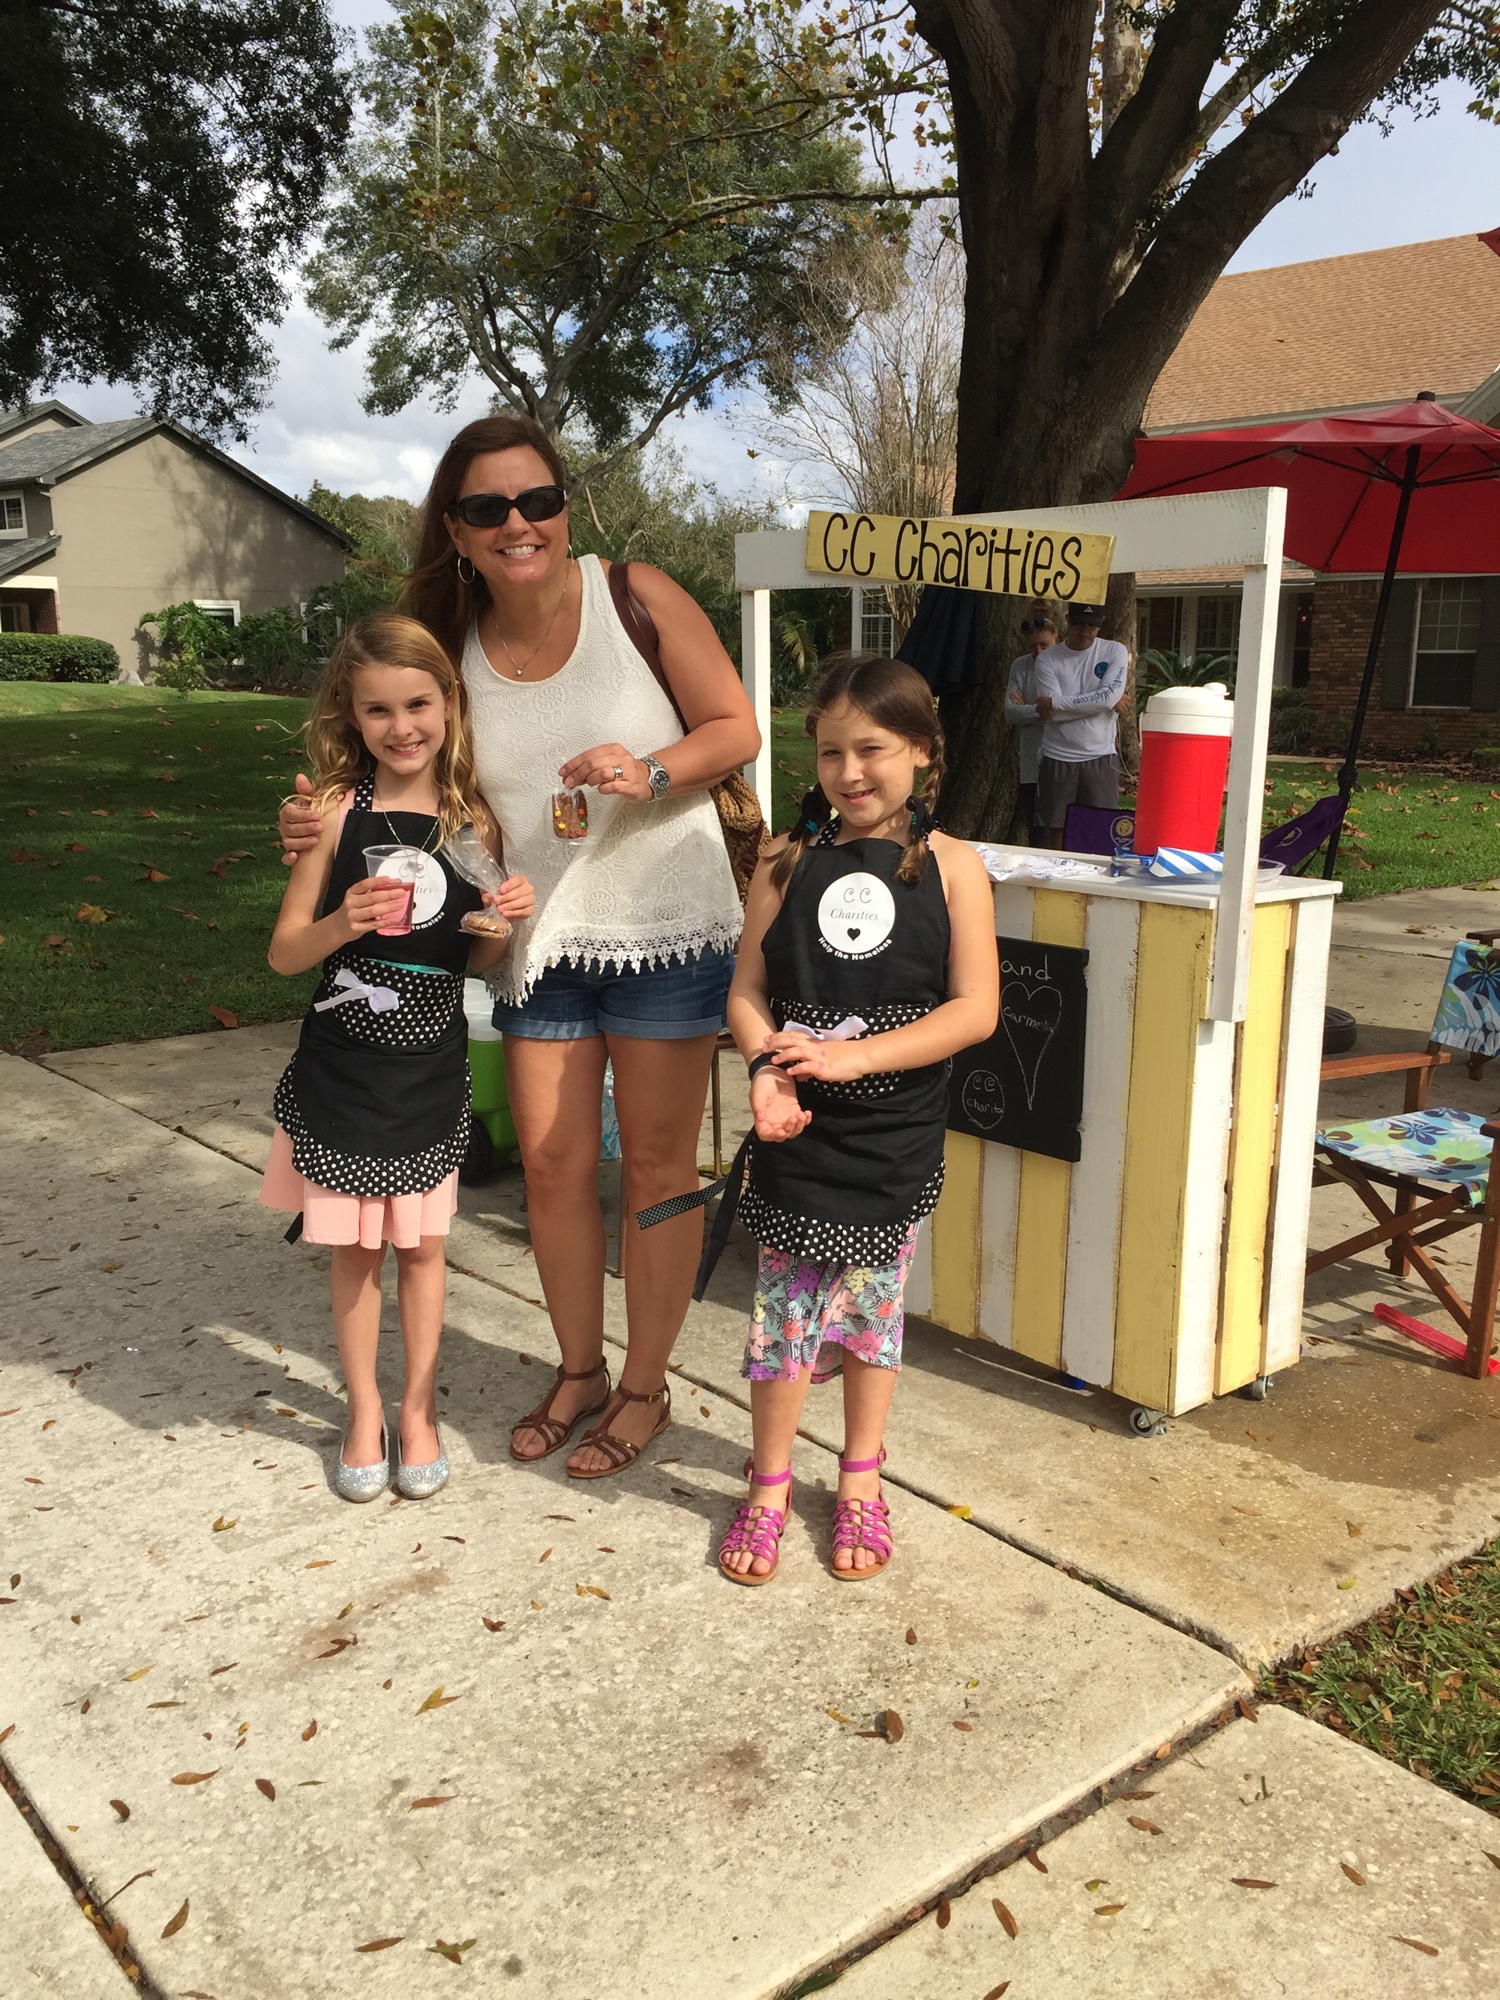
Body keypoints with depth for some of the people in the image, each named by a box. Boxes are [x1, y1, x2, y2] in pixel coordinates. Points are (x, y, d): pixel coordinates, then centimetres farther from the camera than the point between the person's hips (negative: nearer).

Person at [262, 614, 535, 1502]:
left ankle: (419, 1409, 31)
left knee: (422, 1244, 13)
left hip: (433, 1072, 1)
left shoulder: (471, 819, -2)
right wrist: (342, 922, -25)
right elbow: (285, 952, -6)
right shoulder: (338, 811, -8)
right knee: (354, 1248, 12)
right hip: (343, 1071, -1)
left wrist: (505, 919, -15)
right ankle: (364, 1411, 31)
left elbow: (479, 960, 6)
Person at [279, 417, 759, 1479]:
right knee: (552, 1161, 9)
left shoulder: (636, 595, -9)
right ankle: (579, 1369, 31)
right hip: (541, 938, 4)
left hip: (664, 924, -3)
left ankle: (645, 1387, 24)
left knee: (656, 1162, 6)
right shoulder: (456, 645, 2)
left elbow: (737, 728, -6)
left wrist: (649, 773, -24)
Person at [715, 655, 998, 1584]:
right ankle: (771, 1482, 25)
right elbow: (748, 990, 0)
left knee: (873, 1300, 13)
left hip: (896, 1133, 0)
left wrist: (851, 1056, -19)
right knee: (787, 1303, 5)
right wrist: (769, 1069, -20)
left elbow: (976, 1008, -11)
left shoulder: (950, 866, -4)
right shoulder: (790, 860, 1)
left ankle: (862, 1480, 32)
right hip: (798, 1129, 1)